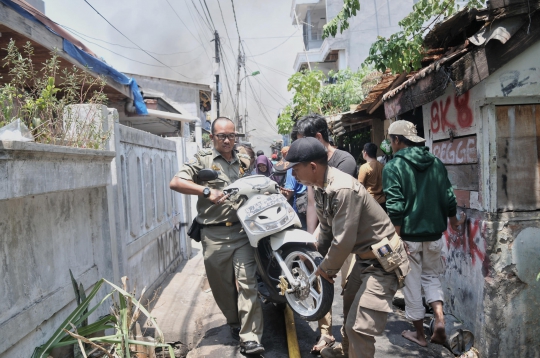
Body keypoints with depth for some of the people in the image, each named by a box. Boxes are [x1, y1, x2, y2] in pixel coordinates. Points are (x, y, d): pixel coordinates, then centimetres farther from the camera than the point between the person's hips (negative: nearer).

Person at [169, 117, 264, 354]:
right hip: (214, 234, -2)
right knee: (221, 286, 11)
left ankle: (249, 338, -2)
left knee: (248, 283, -7)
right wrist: (206, 190, -17)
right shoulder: (202, 160, 3)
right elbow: (176, 182, -9)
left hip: (242, 230, 2)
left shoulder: (243, 162, 17)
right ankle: (234, 322, 35)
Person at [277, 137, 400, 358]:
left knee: (359, 327, -9)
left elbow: (343, 241, -26)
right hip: (364, 257, 10)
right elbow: (327, 228, 12)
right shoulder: (320, 188, 1)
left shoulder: (343, 190, -29)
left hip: (382, 261, -10)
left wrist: (327, 268, -11)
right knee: (349, 306, 26)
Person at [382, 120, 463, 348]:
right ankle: (440, 319, 5)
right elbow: (449, 198, 4)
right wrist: (452, 219, 22)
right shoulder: (436, 163, 3)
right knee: (431, 276, 23)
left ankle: (419, 334, 22)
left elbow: (395, 207, -18)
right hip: (433, 234, 5)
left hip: (408, 235, -4)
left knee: (412, 284, 9)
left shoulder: (393, 167, -11)